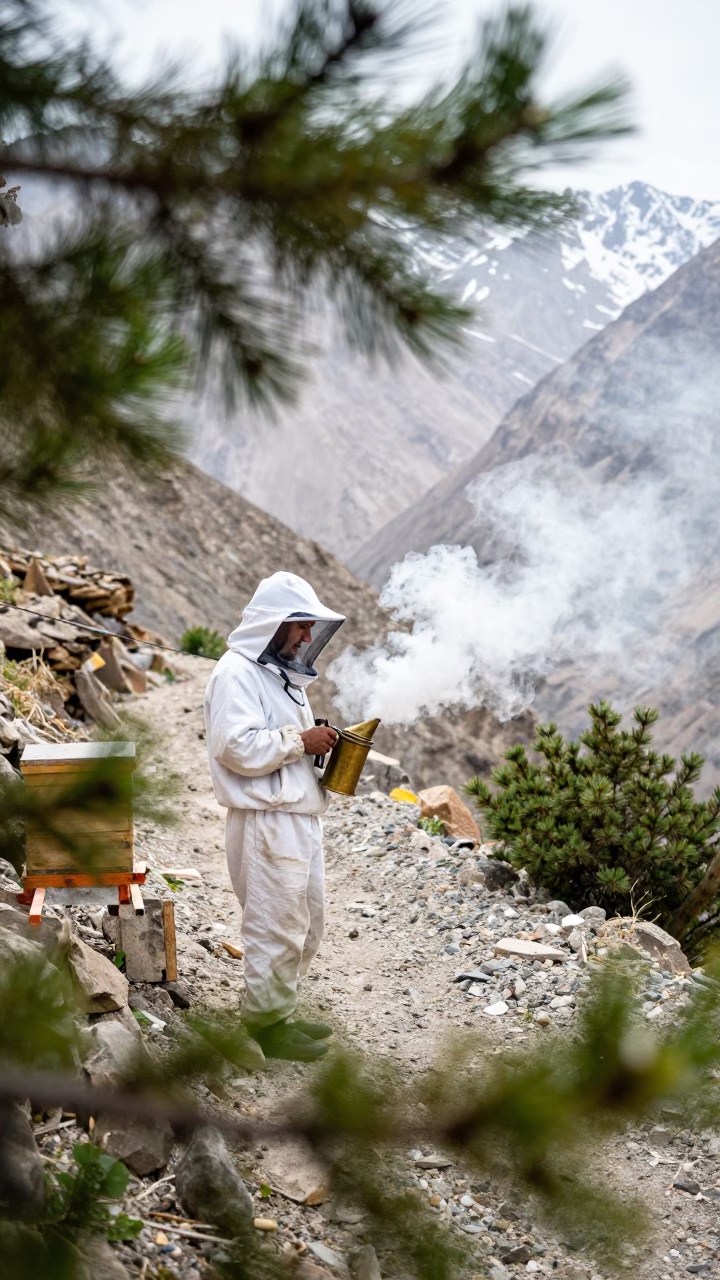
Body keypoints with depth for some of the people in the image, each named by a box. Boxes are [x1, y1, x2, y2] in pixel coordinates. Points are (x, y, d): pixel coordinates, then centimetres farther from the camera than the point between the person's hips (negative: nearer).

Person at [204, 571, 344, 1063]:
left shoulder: (282, 671, 18)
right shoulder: (236, 673, -14)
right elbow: (238, 747, -24)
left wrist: (318, 743, 8)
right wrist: (301, 741, -18)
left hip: (300, 817, 10)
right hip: (266, 821, -10)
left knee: (308, 924, 16)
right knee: (277, 927, -2)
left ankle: (280, 1012, 29)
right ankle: (270, 1026, 11)